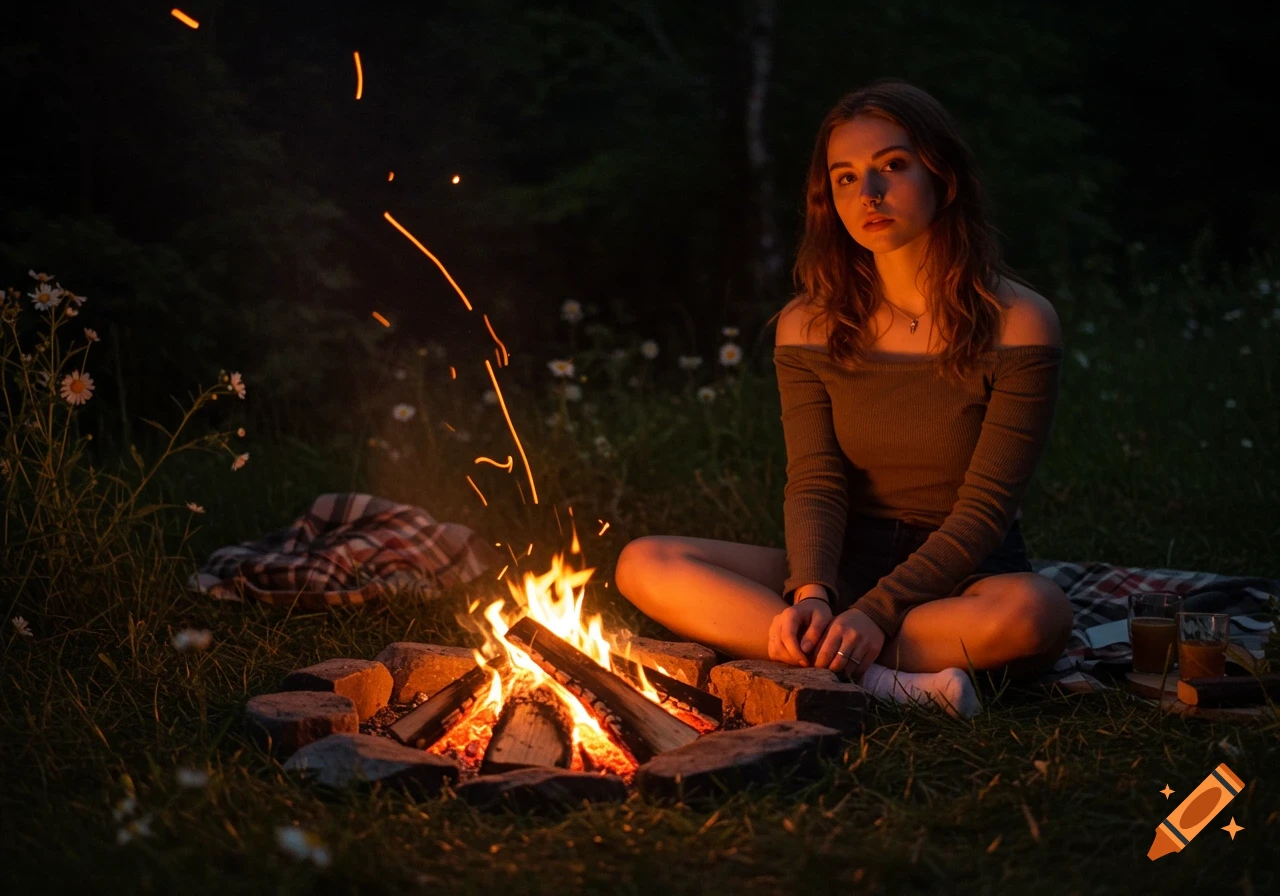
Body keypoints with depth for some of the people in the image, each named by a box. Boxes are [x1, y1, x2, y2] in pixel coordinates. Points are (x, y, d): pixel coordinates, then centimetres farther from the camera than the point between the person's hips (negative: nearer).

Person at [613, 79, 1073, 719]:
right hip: (843, 570, 3)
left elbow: (984, 507, -13)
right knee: (644, 566, -19)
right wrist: (811, 595, -26)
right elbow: (815, 483, -6)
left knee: (1034, 613, -40)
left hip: (962, 582, -3)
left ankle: (811, 663, -26)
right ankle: (872, 677, -29)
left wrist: (877, 611, -25)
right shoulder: (808, 327, 3)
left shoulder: (1019, 323, -8)